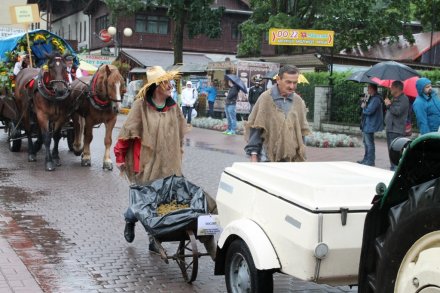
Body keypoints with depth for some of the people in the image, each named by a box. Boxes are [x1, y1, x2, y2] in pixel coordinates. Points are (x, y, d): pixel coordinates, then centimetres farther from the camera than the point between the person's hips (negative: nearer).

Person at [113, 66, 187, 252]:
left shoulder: (173, 107, 4)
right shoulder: (141, 105, -9)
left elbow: (180, 134, 14)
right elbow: (127, 131, -6)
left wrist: (178, 157, 15)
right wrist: (120, 156, -3)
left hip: (168, 164, 4)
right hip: (146, 163, -4)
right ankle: (130, 220, 37)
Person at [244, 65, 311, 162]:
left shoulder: (299, 101, 9)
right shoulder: (265, 98, -4)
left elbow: (302, 131, 15)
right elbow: (255, 128, -3)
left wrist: (301, 155, 12)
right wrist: (253, 155, -7)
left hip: (291, 158, 4)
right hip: (268, 158, -4)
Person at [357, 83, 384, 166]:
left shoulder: (376, 99, -20)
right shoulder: (371, 98, 13)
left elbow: (369, 110, -27)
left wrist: (364, 107, -8)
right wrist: (364, 105, 2)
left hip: (370, 125, -11)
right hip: (366, 124, 11)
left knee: (369, 143, -5)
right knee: (366, 142, 20)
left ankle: (370, 161, 2)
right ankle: (366, 159, 31)